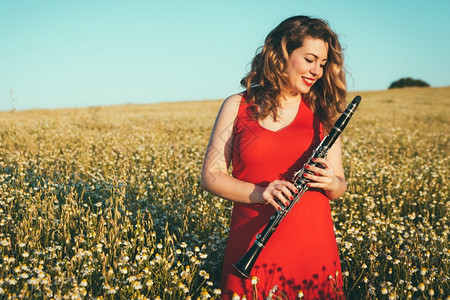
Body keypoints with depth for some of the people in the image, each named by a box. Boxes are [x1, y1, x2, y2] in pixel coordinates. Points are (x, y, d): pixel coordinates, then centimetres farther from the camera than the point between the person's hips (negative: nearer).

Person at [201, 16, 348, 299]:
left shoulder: (322, 113, 4)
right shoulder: (237, 106, 0)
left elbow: (340, 187, 8)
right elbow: (211, 176, -3)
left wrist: (331, 183, -15)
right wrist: (258, 193, -19)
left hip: (313, 249, 2)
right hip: (252, 247, -1)